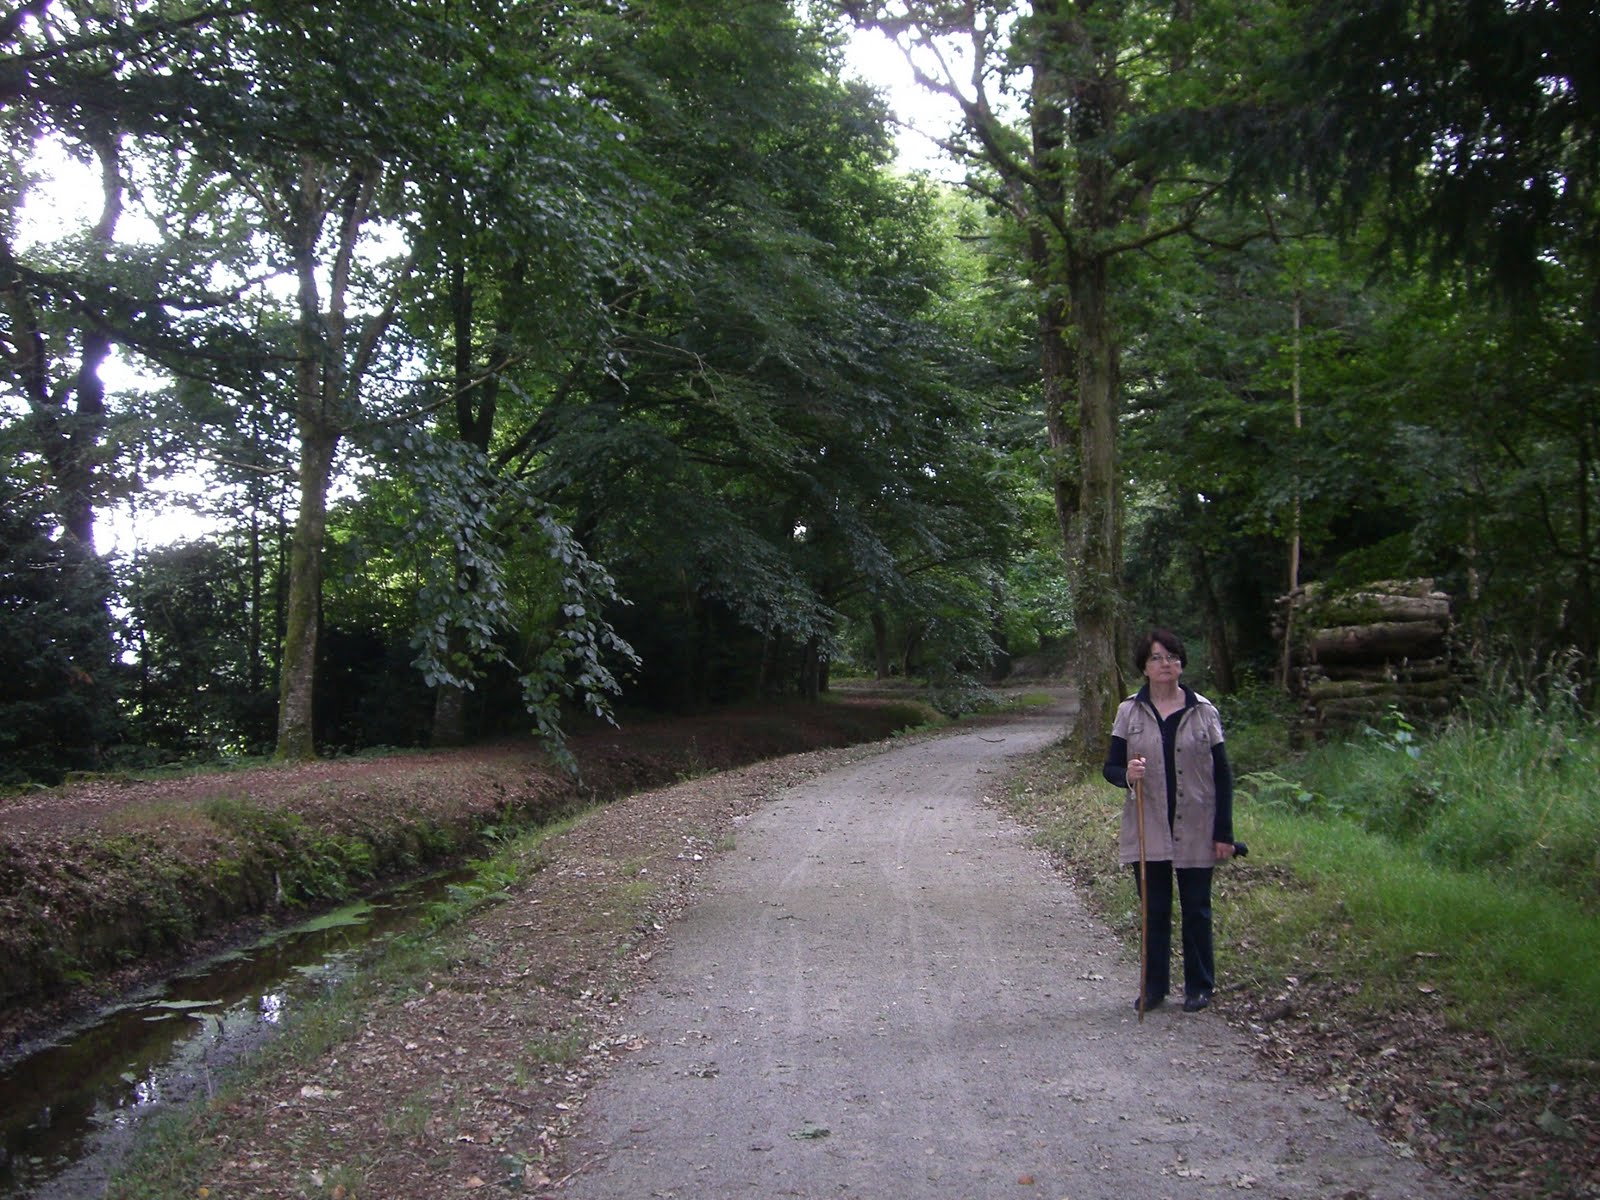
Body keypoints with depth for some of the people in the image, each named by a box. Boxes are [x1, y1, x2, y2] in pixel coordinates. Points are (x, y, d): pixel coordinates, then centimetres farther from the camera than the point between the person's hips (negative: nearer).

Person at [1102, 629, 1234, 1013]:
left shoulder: (1204, 712, -1)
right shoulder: (1129, 712, 1)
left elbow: (1222, 776, 1)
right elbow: (1110, 768, 2)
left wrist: (1224, 834, -2)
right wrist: (1126, 775, -22)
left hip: (1195, 831, -1)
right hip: (1148, 831, 1)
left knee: (1196, 910, 9)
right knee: (1154, 911, 9)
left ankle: (1199, 986, 23)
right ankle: (1154, 985, 21)